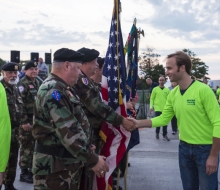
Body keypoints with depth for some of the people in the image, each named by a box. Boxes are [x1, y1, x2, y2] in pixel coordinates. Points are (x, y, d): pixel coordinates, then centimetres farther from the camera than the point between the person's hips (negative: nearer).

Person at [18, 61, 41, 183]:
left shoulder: (37, 83, 13)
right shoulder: (23, 83, -12)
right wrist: (24, 121, -22)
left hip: (37, 119, 8)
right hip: (27, 120, -8)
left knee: (35, 145, 15)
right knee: (26, 146, -1)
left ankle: (32, 168, 29)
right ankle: (24, 172, 9)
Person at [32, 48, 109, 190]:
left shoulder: (63, 89, 12)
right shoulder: (54, 92, -22)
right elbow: (69, 132, -26)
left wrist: (86, 147, 15)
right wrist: (92, 160, -21)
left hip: (68, 163, 10)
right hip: (56, 168, -10)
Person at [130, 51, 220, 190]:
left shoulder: (203, 90, -19)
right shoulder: (173, 94, 1)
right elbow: (163, 119, 7)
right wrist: (138, 123, -3)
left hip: (205, 149, -6)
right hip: (184, 147, 6)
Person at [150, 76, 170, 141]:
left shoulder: (167, 90, 6)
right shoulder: (155, 89, 1)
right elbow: (152, 98, 2)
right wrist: (151, 107, -6)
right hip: (157, 108, -2)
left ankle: (165, 135, 15)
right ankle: (157, 133, 24)